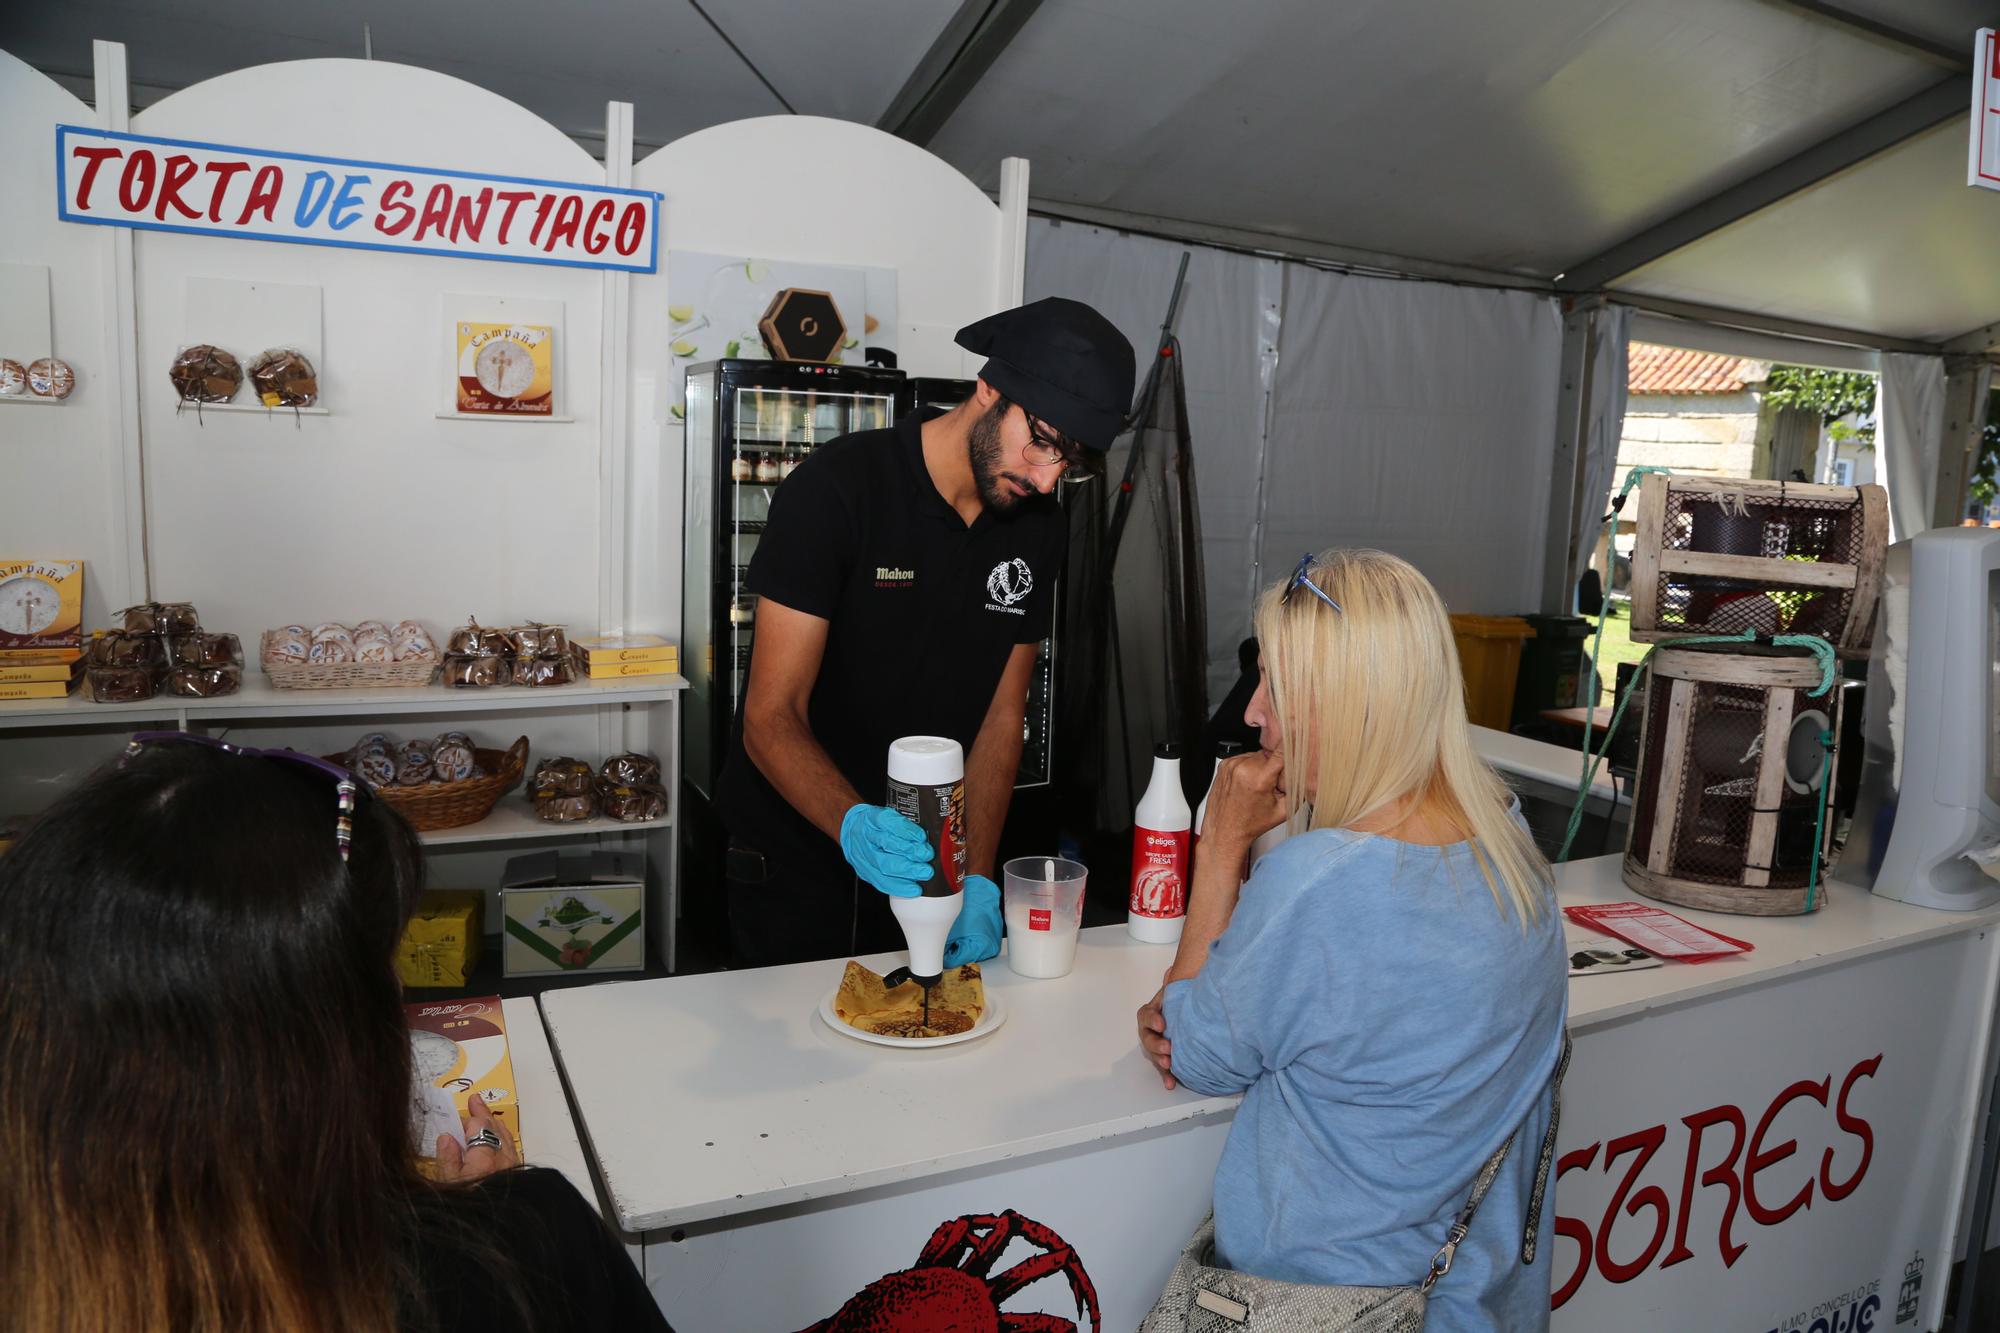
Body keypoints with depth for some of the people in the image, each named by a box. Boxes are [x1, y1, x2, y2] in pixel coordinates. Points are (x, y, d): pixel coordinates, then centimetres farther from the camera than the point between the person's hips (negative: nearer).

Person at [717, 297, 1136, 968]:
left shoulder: (1039, 528, -3)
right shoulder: (836, 488, -21)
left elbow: (1001, 715, -2)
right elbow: (771, 717, -23)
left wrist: (977, 881, -13)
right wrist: (855, 825, -41)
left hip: (929, 854, 5)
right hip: (794, 859, -5)